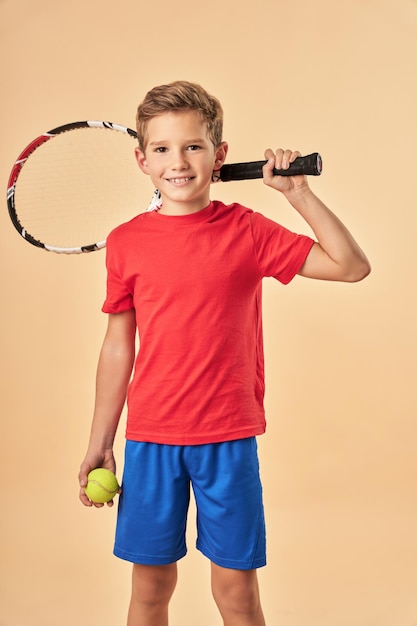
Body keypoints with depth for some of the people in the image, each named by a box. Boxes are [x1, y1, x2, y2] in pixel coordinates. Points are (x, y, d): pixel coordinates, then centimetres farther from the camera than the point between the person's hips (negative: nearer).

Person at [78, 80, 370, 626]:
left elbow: (352, 266, -2)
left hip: (229, 440, -1)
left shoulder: (246, 230, -3)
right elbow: (118, 347, 6)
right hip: (150, 438, 1)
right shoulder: (125, 242, 1)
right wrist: (100, 443, 9)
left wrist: (297, 192, -9)